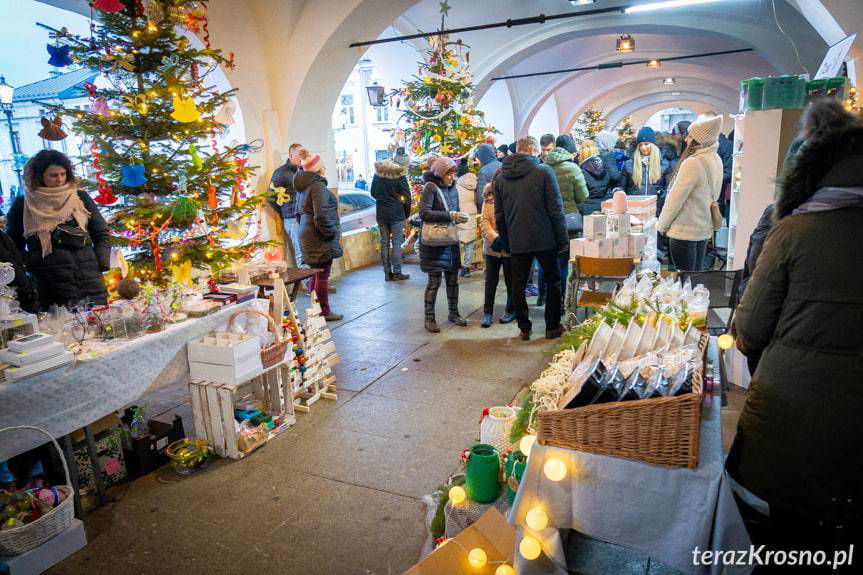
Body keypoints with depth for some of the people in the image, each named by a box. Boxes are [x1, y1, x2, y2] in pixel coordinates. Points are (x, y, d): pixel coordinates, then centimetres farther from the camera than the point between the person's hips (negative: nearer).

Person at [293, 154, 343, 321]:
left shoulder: (305, 185, 14)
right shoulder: (318, 186, -17)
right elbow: (321, 216, -25)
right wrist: (332, 232, -13)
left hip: (309, 235, 10)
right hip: (320, 238, -10)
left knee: (315, 274, 16)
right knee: (322, 276, -3)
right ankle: (325, 312, 5)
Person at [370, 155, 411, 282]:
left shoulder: (377, 174, 6)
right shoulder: (400, 176, -8)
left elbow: (373, 193, 15)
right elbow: (407, 197, -7)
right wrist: (406, 214, 4)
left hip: (381, 214, 4)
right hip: (397, 214, -4)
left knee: (384, 242, 7)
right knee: (396, 243, -1)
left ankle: (387, 273, 8)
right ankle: (397, 272, -1)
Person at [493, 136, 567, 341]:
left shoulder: (501, 177, 6)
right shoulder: (543, 171, -7)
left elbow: (499, 215, 9)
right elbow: (556, 209, -9)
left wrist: (506, 242, 16)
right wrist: (562, 239, -2)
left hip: (517, 241, 3)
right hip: (544, 239, -3)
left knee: (518, 284, 11)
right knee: (552, 281, 12)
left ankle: (524, 328, 16)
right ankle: (552, 327, 17)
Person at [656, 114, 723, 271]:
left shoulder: (693, 163, -20)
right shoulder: (716, 160, 5)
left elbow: (675, 199, -17)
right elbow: (712, 196, 10)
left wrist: (661, 225, -4)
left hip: (685, 231, -8)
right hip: (704, 228, 8)